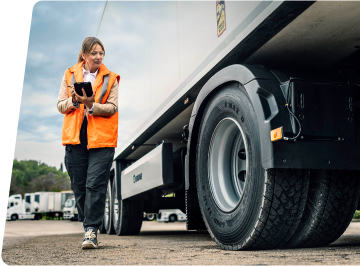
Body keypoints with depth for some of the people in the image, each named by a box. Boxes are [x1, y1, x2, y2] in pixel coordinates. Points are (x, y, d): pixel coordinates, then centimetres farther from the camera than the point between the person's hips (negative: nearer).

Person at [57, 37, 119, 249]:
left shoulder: (110, 78, 7)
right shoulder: (70, 75, 12)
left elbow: (112, 108, -2)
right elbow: (60, 105, 9)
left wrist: (91, 105, -18)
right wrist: (74, 100, -11)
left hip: (101, 138, -2)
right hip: (75, 137, 2)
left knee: (95, 184, -12)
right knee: (79, 186, 5)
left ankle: (91, 231, -8)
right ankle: (90, 227, 19)